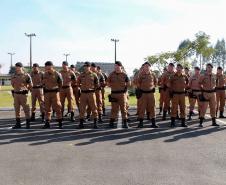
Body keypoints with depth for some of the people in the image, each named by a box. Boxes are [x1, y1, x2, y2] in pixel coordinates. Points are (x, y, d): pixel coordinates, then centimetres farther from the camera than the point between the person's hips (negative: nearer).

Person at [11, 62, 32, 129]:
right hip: (15, 94, 5)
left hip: (23, 94, -5)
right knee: (17, 109, 7)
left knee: (26, 109, -2)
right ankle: (18, 124, 15)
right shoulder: (14, 76, 7)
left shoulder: (26, 75, -8)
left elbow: (30, 85, 0)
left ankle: (28, 124, 4)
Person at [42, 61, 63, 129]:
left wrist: (56, 90, 8)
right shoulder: (44, 74, 7)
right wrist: (45, 90, 13)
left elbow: (60, 84, 2)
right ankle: (47, 123, 11)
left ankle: (60, 123, 5)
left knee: (57, 108, -2)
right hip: (46, 93, 4)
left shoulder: (57, 74, -6)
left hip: (55, 92, -4)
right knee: (47, 108, 6)